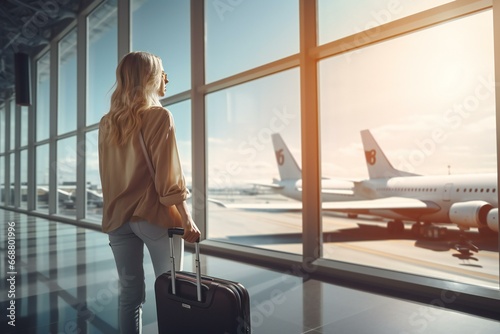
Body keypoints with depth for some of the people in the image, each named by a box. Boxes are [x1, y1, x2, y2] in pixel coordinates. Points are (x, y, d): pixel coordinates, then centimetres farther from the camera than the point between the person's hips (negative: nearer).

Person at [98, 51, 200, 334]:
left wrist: (115, 208, 17)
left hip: (118, 217, 6)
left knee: (130, 294, 11)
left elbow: (107, 175, 11)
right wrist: (186, 219, -12)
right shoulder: (159, 116, -9)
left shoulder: (107, 122, 9)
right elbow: (169, 175, -14)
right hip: (155, 215, -5)